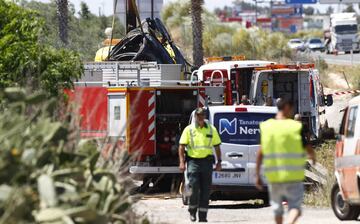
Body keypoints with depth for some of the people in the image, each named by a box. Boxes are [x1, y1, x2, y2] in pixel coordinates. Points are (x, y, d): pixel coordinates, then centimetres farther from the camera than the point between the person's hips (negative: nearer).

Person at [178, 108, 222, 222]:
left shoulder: (211, 129, 10)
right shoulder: (189, 129, 4)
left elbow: (217, 147, 15)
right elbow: (182, 147, 1)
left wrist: (219, 162, 7)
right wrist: (182, 162, -9)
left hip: (207, 161, 2)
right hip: (193, 160, -2)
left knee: (205, 190, 1)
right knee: (194, 187, -13)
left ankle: (202, 216, 6)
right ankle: (192, 210, 8)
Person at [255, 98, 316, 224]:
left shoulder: (266, 127, 1)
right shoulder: (296, 127, -5)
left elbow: (260, 153, -4)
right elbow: (309, 150, -1)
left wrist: (257, 175, 1)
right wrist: (313, 157, 23)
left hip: (273, 177, 3)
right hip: (293, 177, -3)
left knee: (278, 210, 19)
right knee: (295, 208, -3)